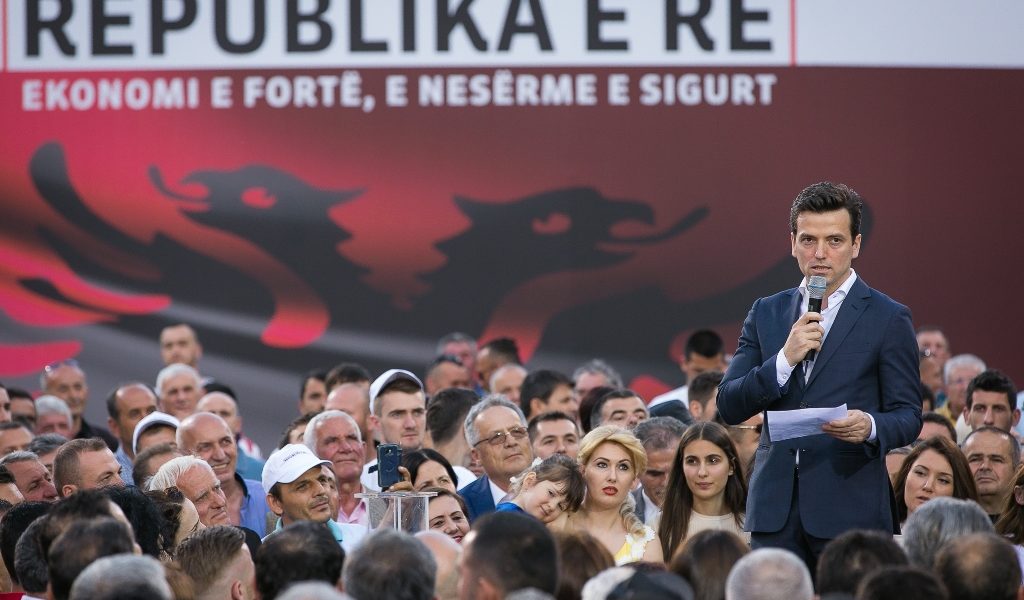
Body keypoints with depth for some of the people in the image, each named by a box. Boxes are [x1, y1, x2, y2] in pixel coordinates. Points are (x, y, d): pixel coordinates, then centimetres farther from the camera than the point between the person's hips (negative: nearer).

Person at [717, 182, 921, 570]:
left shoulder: (888, 319, 2)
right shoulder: (766, 313, 13)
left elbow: (908, 416, 1)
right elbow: (729, 408, 6)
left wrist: (871, 427, -22)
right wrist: (785, 360, -10)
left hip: (850, 508, -3)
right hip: (776, 507, 3)